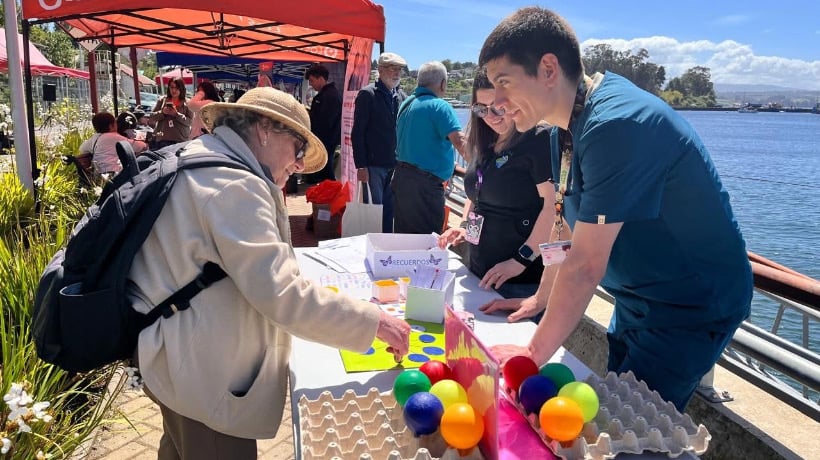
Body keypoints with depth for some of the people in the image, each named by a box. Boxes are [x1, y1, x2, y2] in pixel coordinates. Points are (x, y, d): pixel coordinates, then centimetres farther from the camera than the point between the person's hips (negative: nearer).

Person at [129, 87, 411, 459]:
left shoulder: (196, 160, 8)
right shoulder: (233, 185, -25)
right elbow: (282, 295, -30)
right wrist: (374, 321, -23)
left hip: (179, 358, 11)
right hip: (202, 375, -11)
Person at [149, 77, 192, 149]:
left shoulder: (187, 103, 4)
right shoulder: (162, 100, 12)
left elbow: (190, 122, -5)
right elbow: (152, 117, 11)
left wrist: (176, 114, -16)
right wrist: (162, 112, -7)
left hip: (180, 140, -2)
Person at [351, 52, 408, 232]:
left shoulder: (402, 96, 11)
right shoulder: (367, 94, -5)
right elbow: (357, 133, -8)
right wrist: (360, 166, -13)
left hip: (396, 165, 5)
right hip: (373, 165, -5)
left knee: (390, 211, 11)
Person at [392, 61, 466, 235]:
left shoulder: (406, 104, 14)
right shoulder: (439, 106, -12)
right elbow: (460, 142, -24)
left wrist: (446, 162, 29)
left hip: (401, 178, 9)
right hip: (425, 184, -9)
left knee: (403, 236, 15)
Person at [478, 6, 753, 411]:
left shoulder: (616, 125, -30)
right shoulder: (569, 123, 0)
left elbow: (586, 265, -29)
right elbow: (574, 224, 9)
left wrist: (534, 355, -20)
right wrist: (542, 298, 8)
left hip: (691, 307, -9)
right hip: (637, 299, 9)